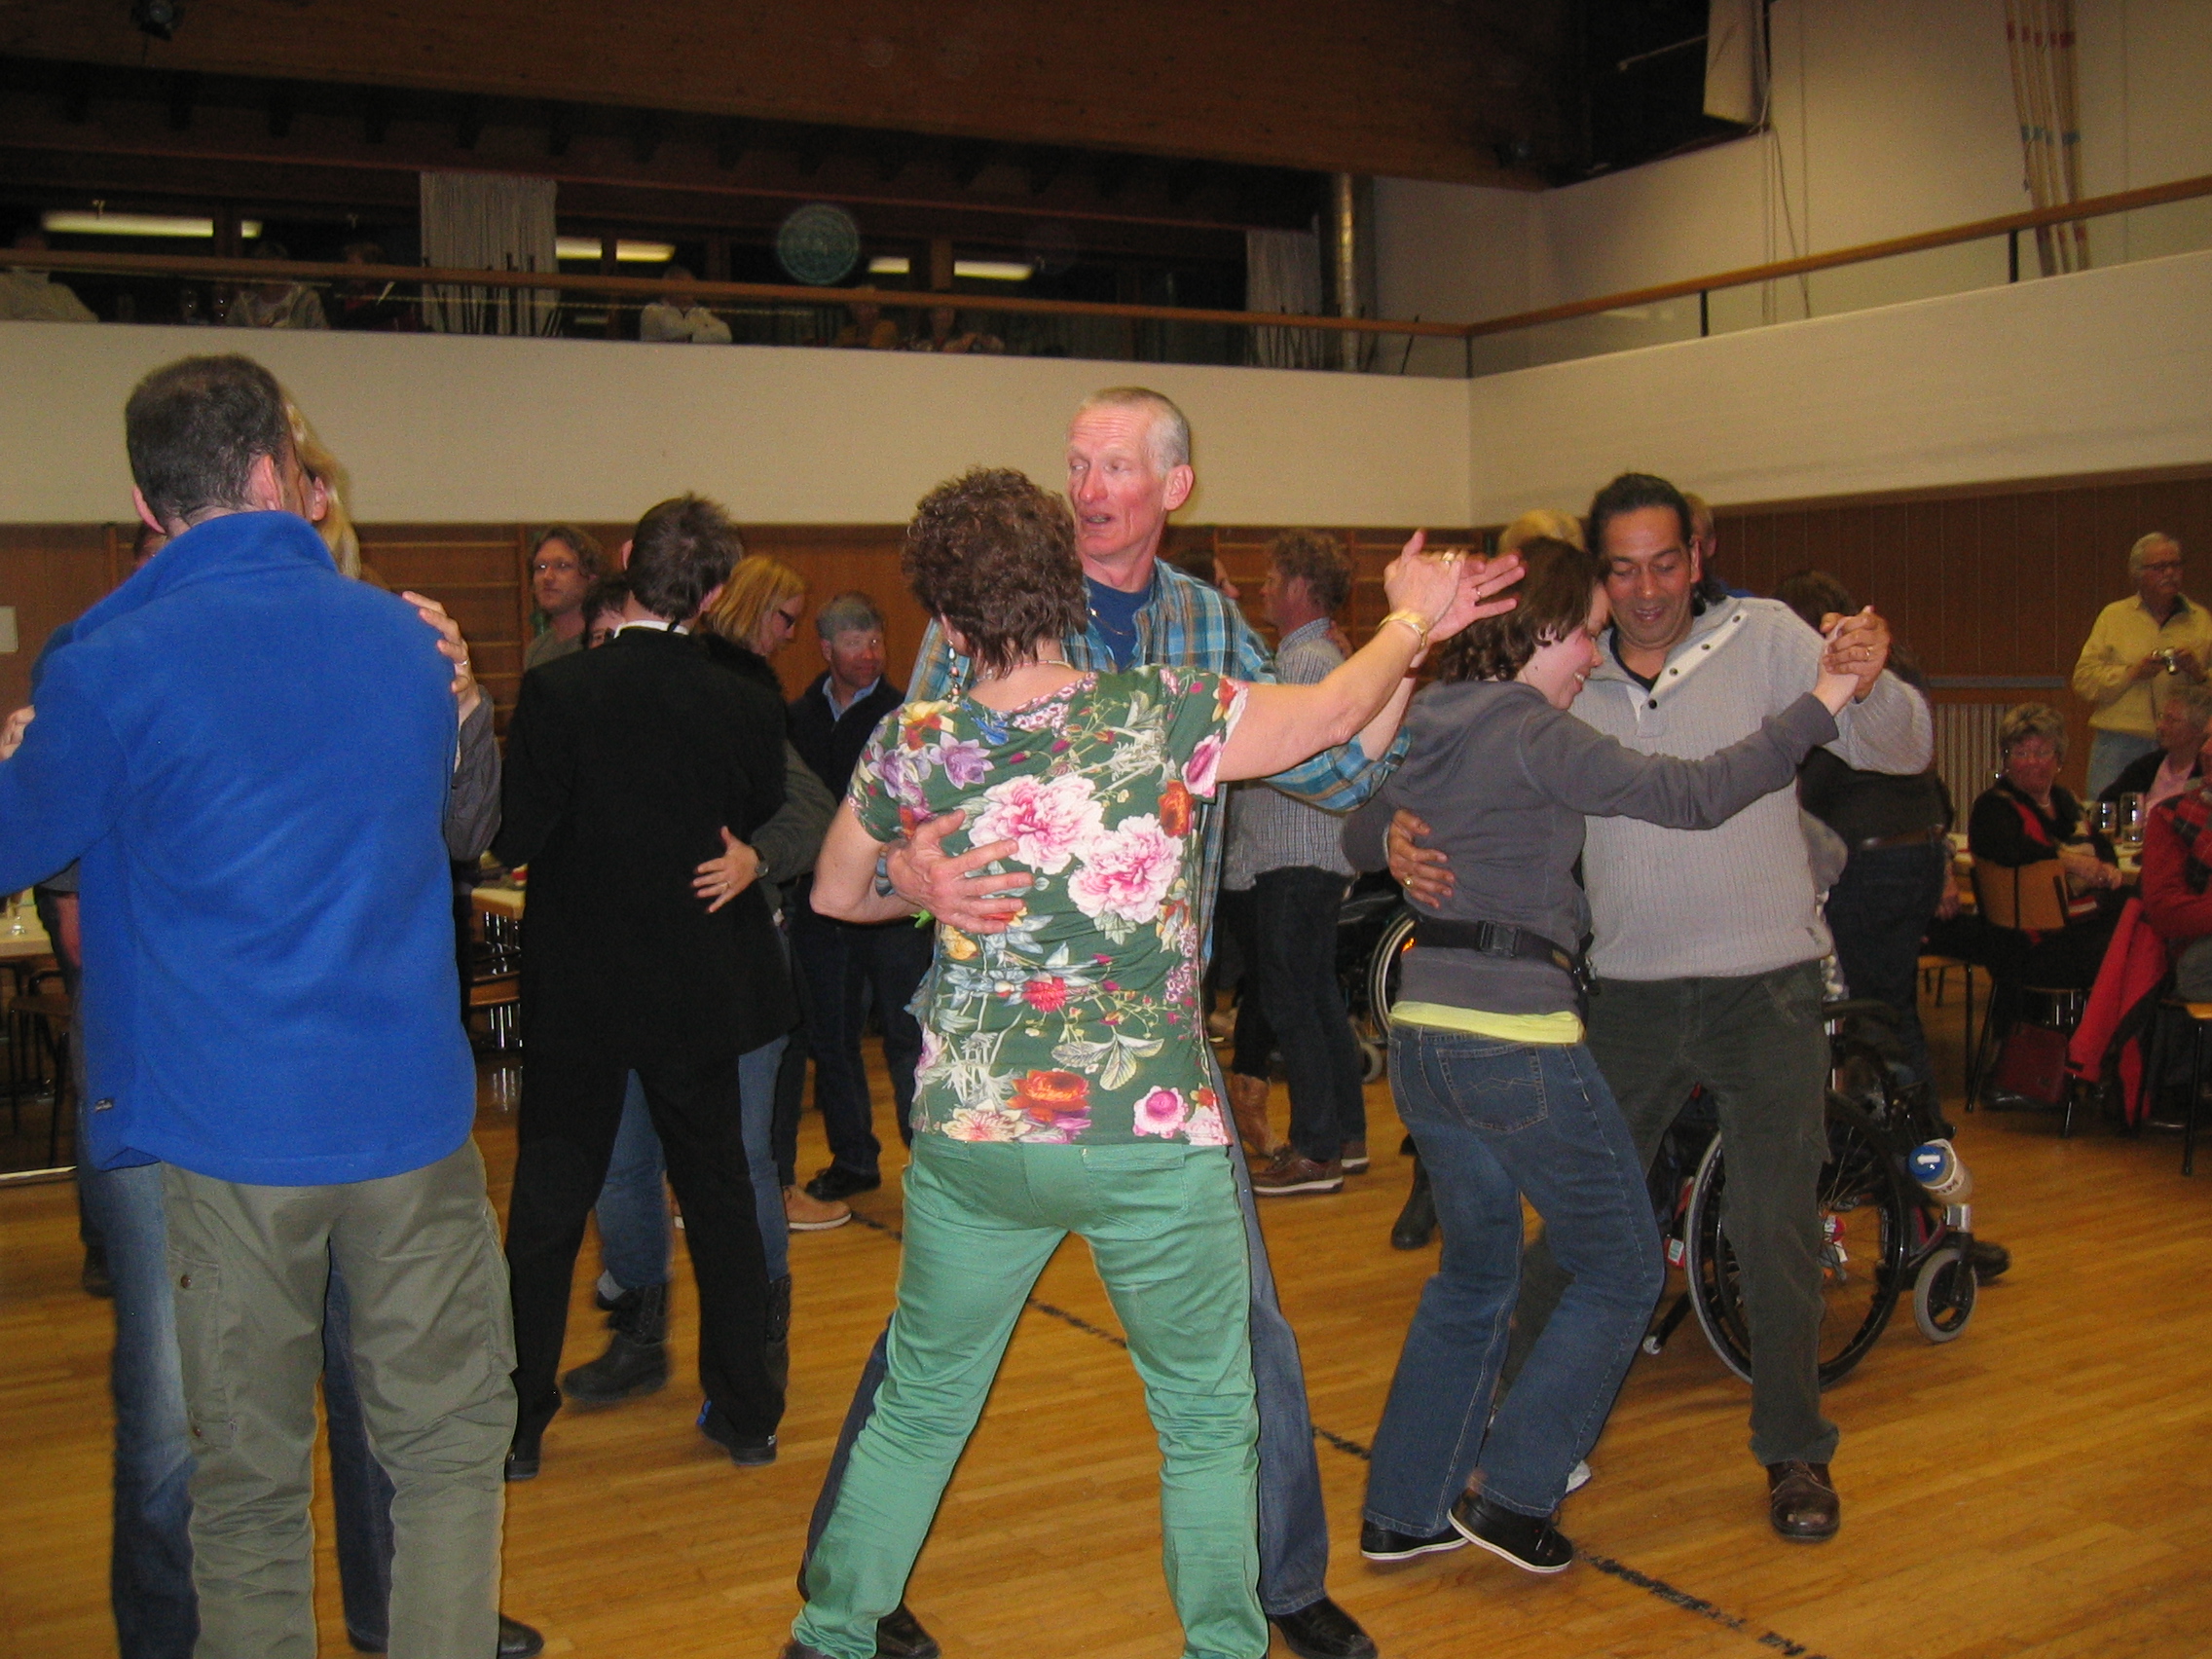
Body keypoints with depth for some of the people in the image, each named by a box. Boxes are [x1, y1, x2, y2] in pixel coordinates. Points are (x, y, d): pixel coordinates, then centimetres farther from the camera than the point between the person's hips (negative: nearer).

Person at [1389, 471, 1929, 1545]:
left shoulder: (1762, 639, -4)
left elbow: (1900, 753, -10)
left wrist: (1872, 684, -33)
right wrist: (1407, 833, -19)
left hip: (1767, 990, -2)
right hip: (1632, 994, 2)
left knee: (1775, 1231, 2)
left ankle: (1795, 1451, 24)